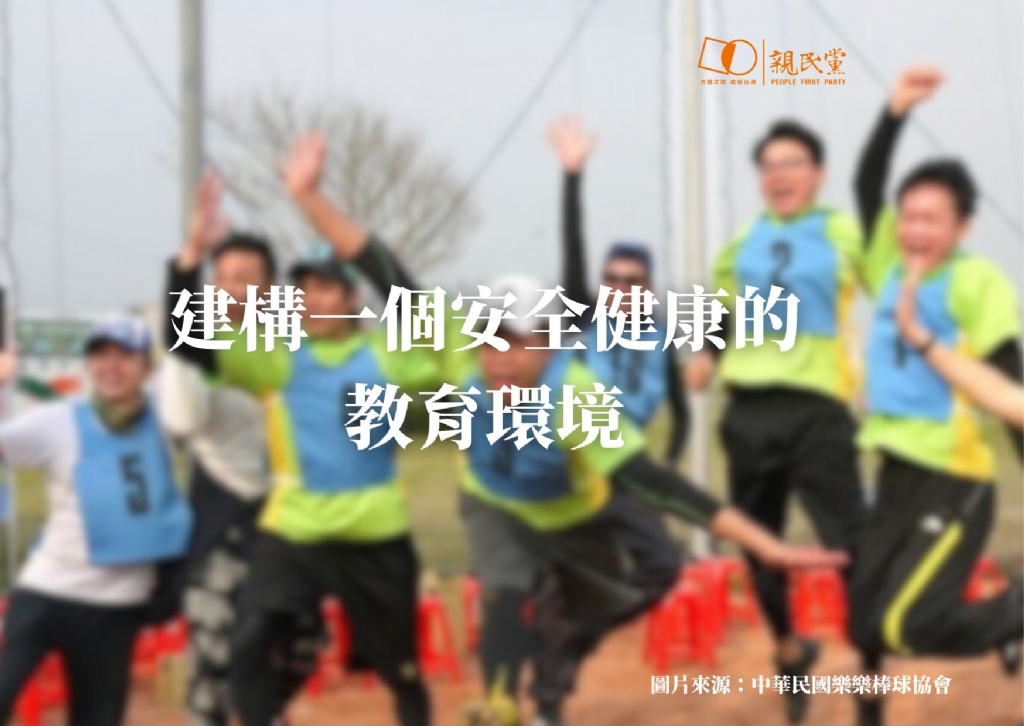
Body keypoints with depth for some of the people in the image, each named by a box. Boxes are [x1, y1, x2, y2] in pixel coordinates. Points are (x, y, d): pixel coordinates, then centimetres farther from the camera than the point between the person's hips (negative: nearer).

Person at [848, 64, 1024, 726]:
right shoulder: (891, 267, 7)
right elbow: (867, 184, 8)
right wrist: (896, 112, -3)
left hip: (955, 483, -7)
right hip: (897, 476, 7)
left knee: (908, 628, -12)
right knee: (866, 624, 8)